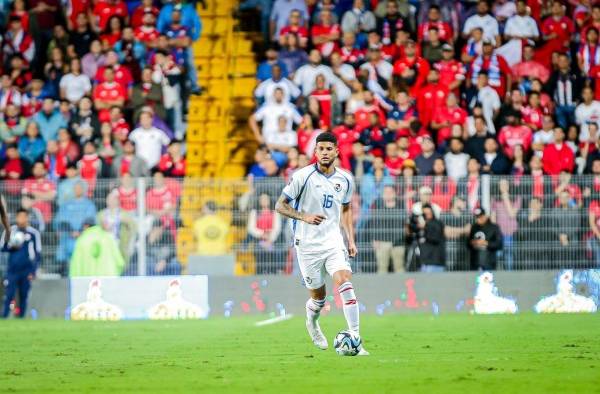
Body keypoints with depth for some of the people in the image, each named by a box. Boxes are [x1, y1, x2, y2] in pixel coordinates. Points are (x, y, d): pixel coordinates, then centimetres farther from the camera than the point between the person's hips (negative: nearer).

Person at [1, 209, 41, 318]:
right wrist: (11, 246, -14)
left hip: (26, 271, -1)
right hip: (12, 271, 1)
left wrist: (33, 271, -5)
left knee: (23, 296, 3)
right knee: (8, 295, -9)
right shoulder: (10, 231, 5)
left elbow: (38, 255, 1)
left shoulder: (33, 233, -1)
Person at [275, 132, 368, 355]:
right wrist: (304, 217, -22)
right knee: (318, 297, 5)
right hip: (307, 244, -2)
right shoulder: (303, 176, -10)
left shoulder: (345, 180, 4)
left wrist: (351, 240, 12)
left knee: (344, 282, -20)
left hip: (333, 242, 2)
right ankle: (312, 323, 42)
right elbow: (280, 206, -6)